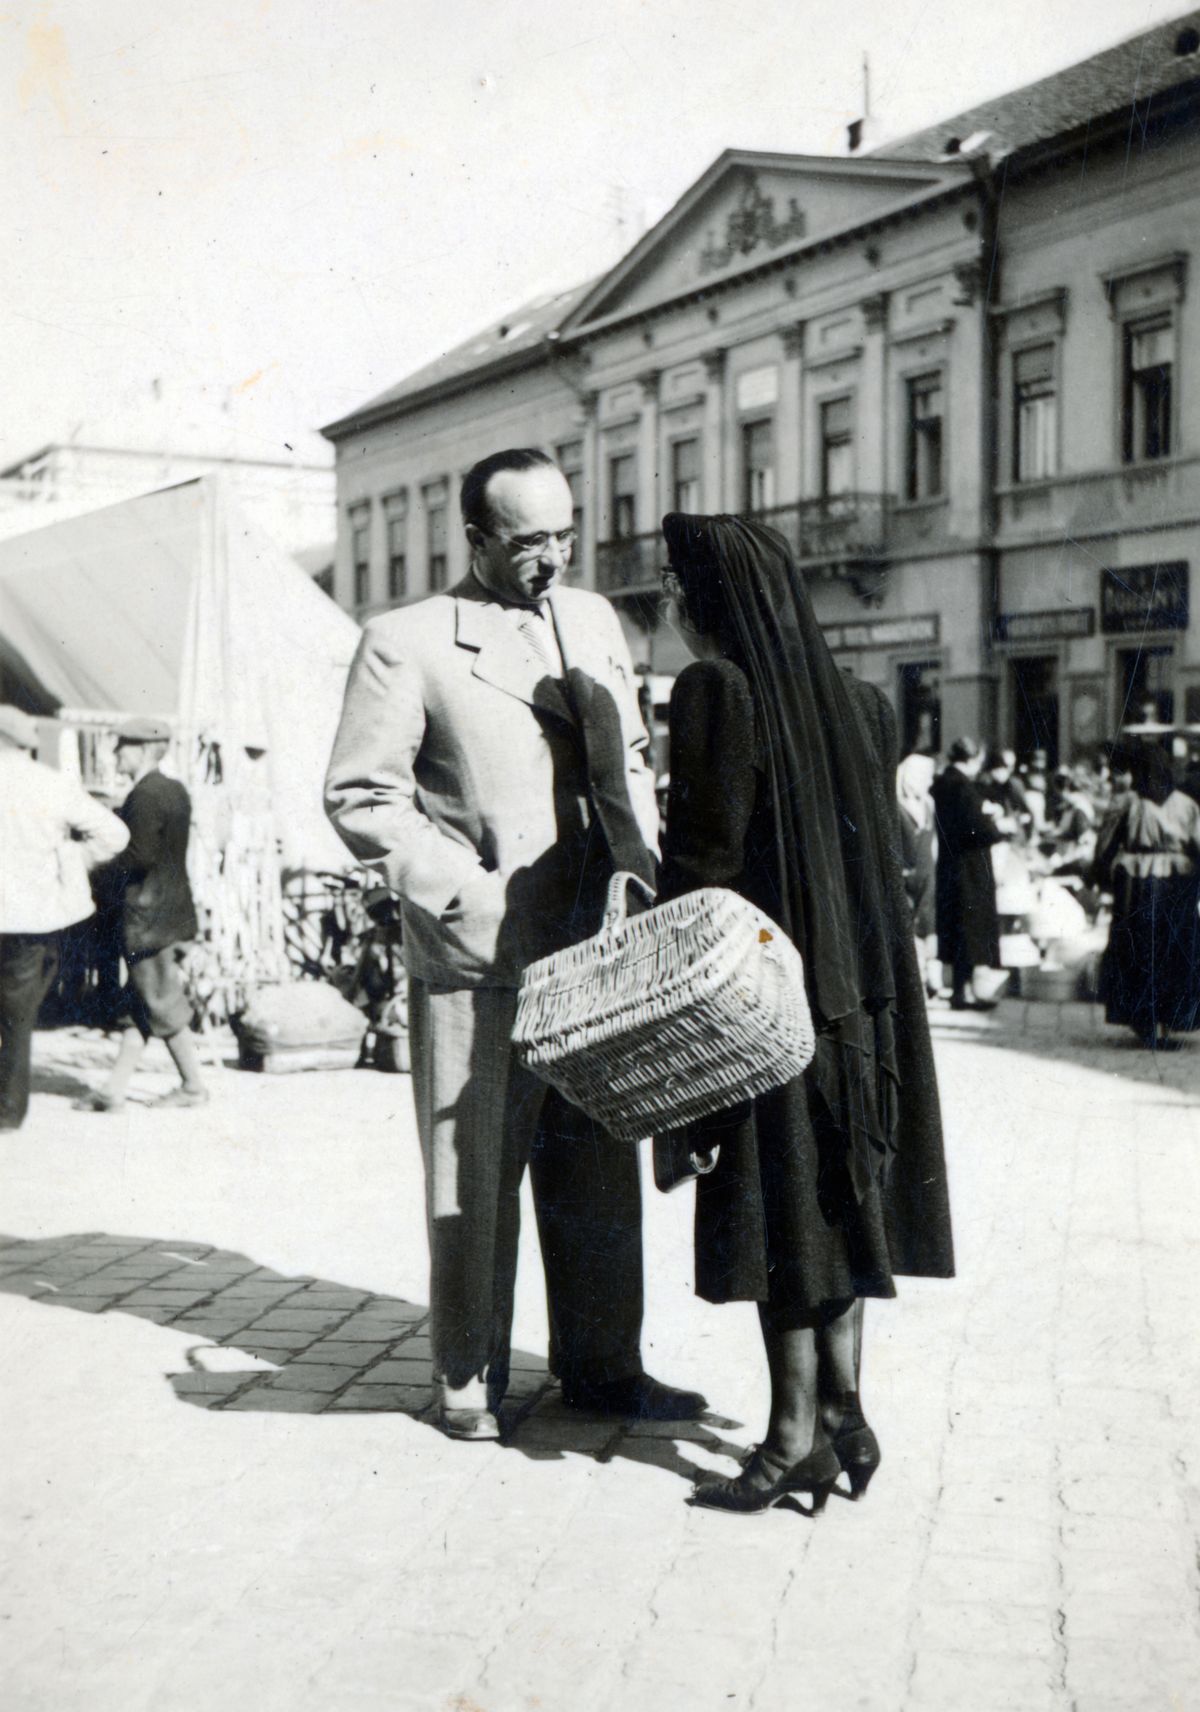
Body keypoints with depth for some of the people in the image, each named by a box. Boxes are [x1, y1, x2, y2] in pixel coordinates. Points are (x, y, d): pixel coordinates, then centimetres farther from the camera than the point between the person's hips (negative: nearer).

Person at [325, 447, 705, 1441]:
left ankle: (604, 1366, 27)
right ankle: (469, 1379, 21)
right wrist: (468, 894, -13)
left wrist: (645, 874, 4)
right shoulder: (406, 644, -6)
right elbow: (361, 796, -7)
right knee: (474, 1176, 4)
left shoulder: (593, 621, 12)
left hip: (592, 949, 6)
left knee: (602, 1172, 12)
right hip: (475, 959, -5)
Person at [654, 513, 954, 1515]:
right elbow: (879, 842, 13)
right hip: (856, 981, 7)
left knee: (778, 1204, 1)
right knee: (835, 1191, 13)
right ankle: (842, 1412, 19)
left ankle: (798, 1438, 9)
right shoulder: (853, 703, 10)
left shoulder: (718, 692, -13)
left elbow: (703, 857, -16)